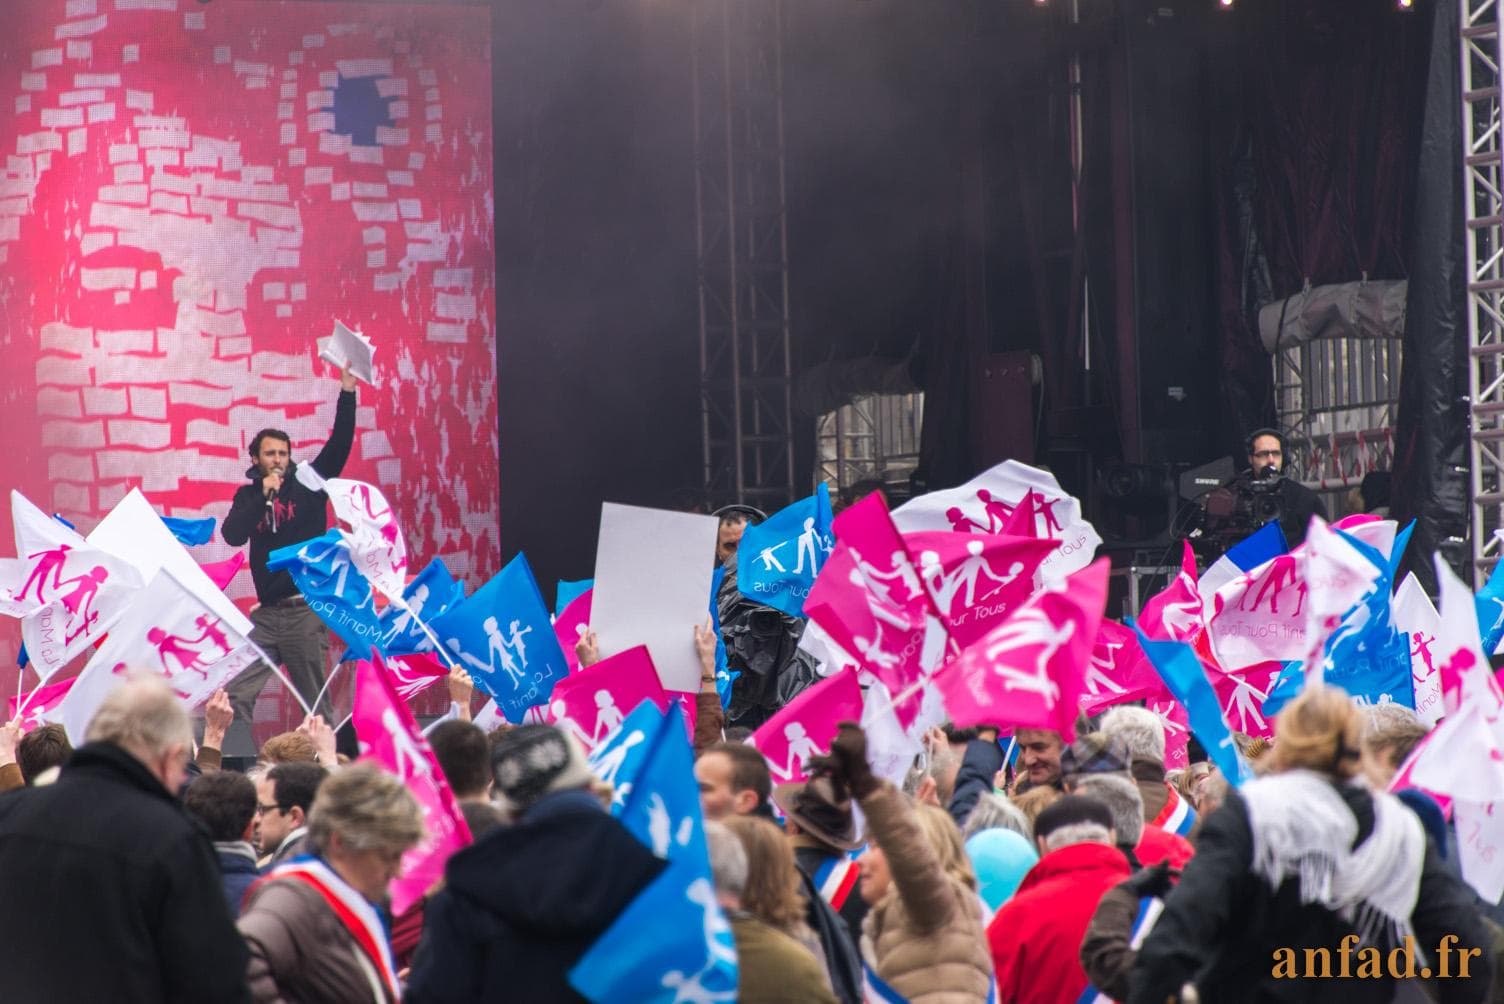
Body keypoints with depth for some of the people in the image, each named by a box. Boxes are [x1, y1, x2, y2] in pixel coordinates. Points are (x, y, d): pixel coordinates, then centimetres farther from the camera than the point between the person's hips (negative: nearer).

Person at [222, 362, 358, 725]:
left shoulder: (307, 484, 3)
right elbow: (232, 535, -7)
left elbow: (339, 444, -7)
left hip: (306, 610, -3)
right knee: (235, 693, -5)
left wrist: (347, 392, -17)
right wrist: (264, 495, -12)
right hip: (267, 613, 3)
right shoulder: (249, 496, 10)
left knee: (316, 701, -1)